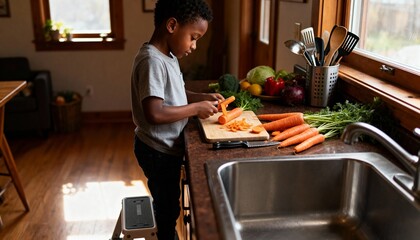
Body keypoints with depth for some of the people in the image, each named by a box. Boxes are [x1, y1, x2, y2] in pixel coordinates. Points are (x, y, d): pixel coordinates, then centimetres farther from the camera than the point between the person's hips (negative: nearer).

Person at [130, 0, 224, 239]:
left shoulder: (168, 56, 4)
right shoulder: (152, 61, -26)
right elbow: (154, 114, -33)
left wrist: (203, 97, 3)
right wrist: (196, 108, -23)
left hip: (167, 147, 9)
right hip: (159, 151, -9)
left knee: (168, 205, 25)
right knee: (167, 208, 10)